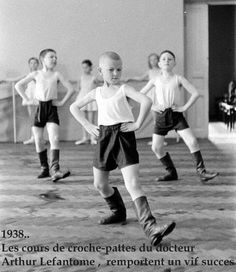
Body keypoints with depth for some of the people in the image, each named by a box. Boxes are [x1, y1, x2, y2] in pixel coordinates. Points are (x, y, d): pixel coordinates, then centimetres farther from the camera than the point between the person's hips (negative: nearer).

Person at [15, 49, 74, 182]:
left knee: (54, 138, -16)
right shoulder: (36, 74, 7)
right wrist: (27, 100, 3)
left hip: (52, 108, -2)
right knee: (39, 140, 4)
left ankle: (55, 169, -22)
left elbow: (71, 89, 3)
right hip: (39, 107, 2)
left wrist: (62, 102, -2)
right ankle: (44, 168, 18)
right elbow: (19, 85, 10)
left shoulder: (57, 74, 3)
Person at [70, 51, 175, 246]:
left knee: (133, 183, -18)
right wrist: (87, 125, 9)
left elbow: (146, 101, -16)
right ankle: (118, 212, 40)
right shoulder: (97, 92, 12)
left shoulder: (124, 89, -1)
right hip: (104, 137, 6)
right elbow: (74, 107, 20)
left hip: (124, 136, -5)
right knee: (100, 184, 15)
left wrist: (138, 124, -15)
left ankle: (150, 227, -24)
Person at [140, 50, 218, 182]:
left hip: (175, 114, -2)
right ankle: (172, 173, 16)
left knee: (192, 141, -14)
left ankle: (201, 171, -5)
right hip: (161, 116, 2)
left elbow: (195, 93, -4)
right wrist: (152, 106, -3)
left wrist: (184, 107, -9)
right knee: (156, 147, 0)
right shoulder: (155, 80, 4)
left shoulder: (178, 79, -2)